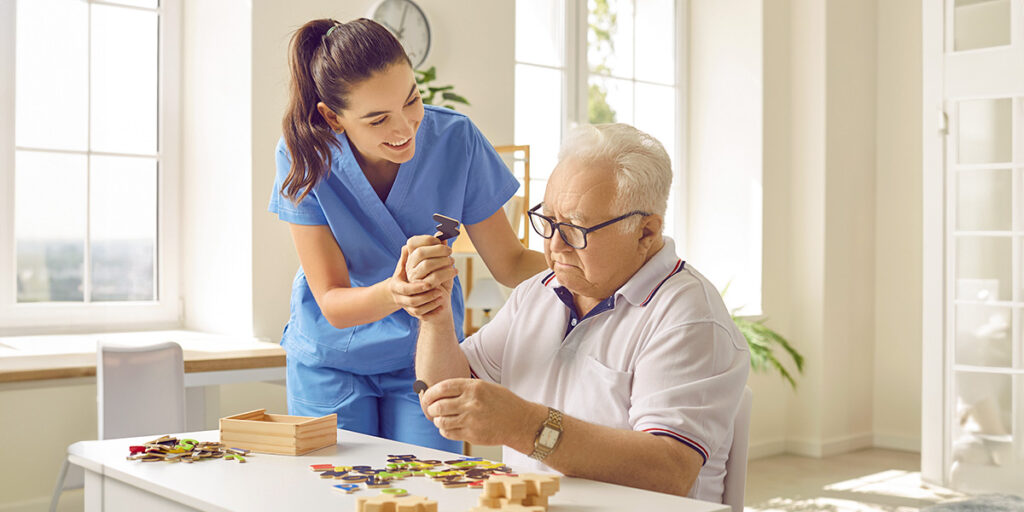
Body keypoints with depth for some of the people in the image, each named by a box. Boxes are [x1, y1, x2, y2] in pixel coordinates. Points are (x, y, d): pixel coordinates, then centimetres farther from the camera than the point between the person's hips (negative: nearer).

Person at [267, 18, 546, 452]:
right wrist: (395, 293, -42)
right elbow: (332, 303, -21)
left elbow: (510, 264, -11)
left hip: (425, 356, 1)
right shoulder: (304, 157, -20)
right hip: (330, 361, 0)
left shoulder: (454, 139, -18)